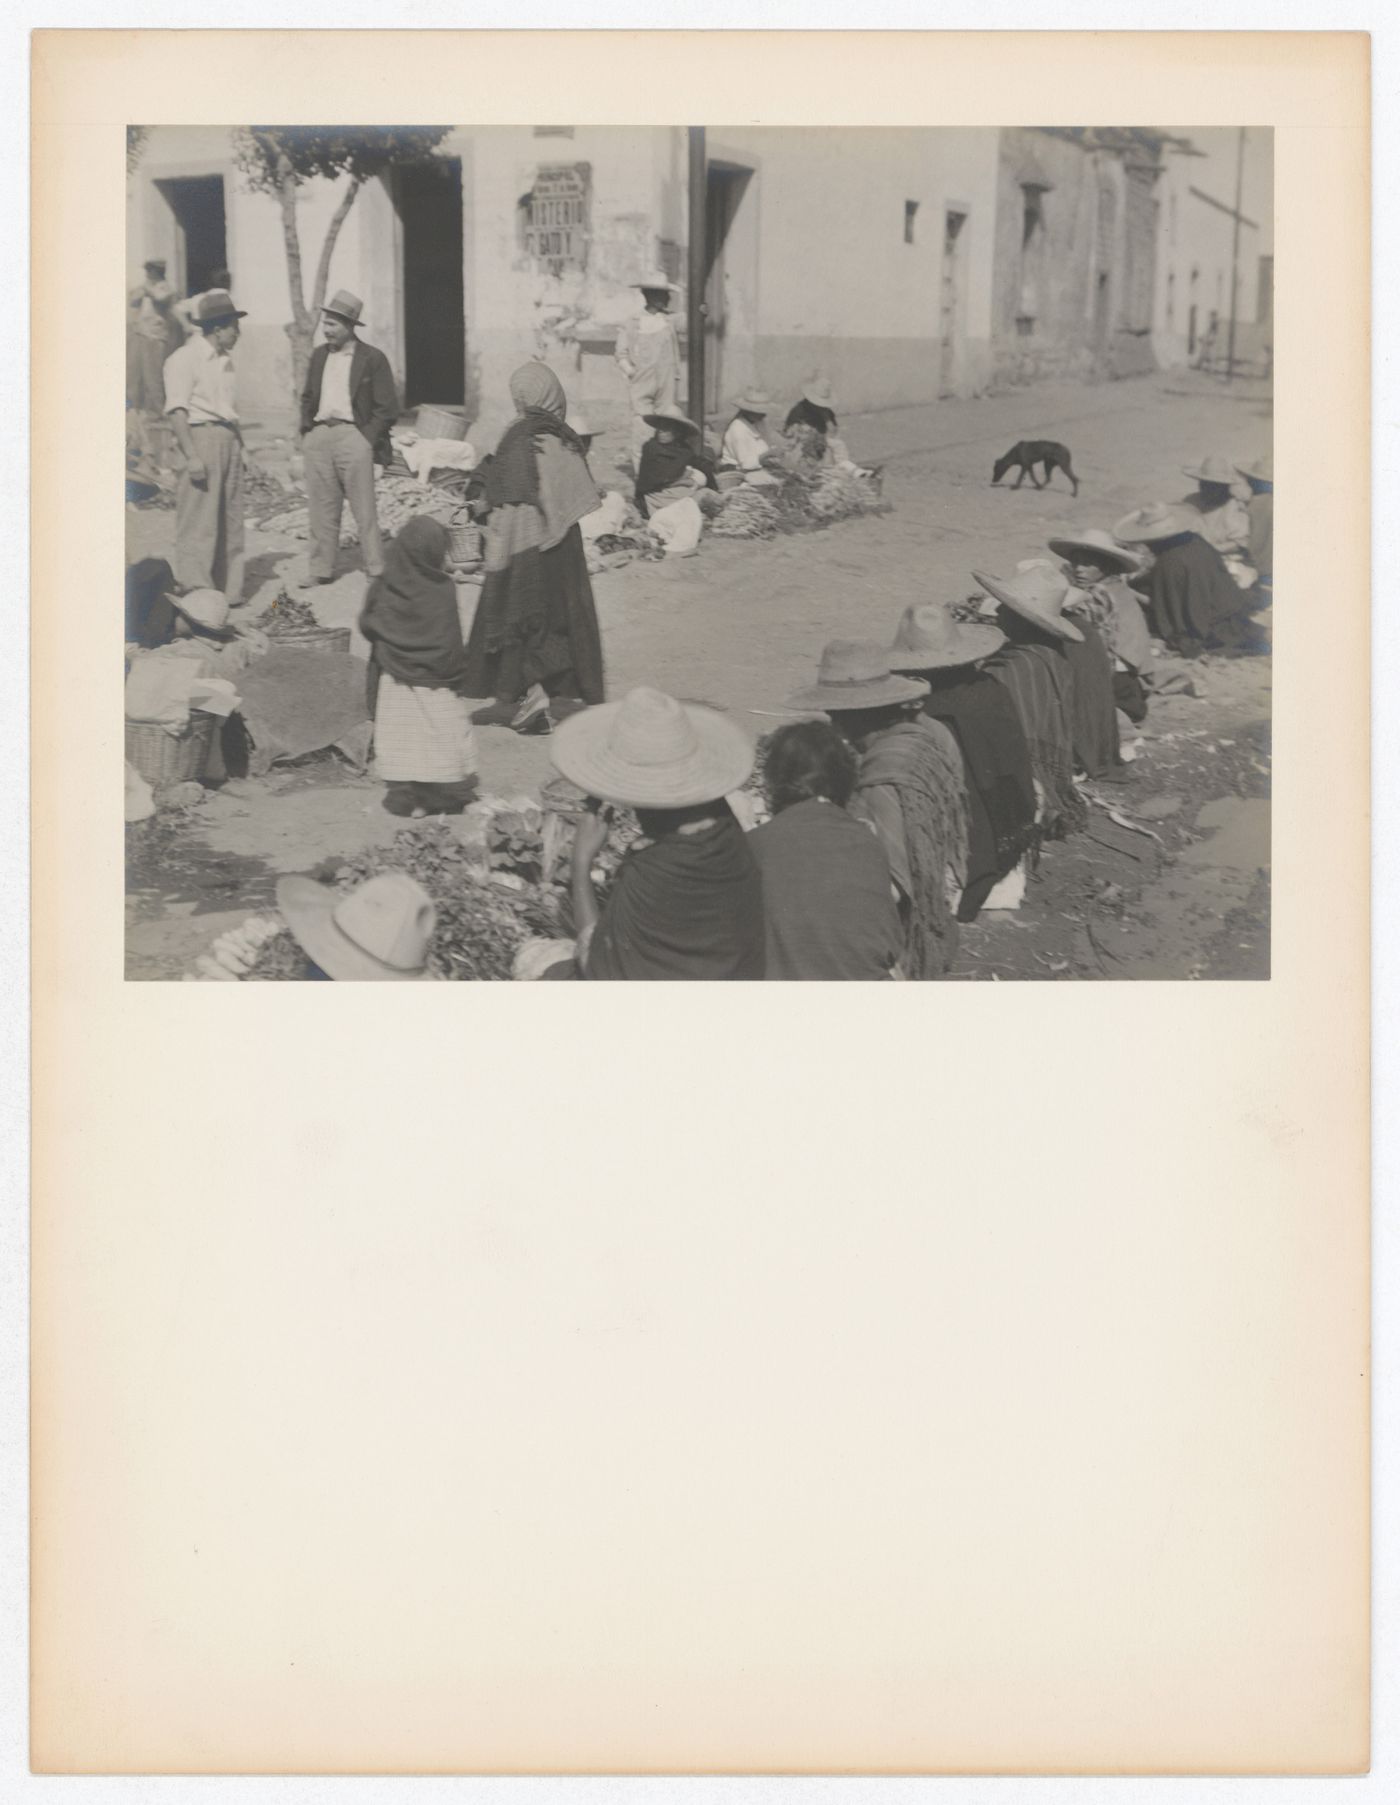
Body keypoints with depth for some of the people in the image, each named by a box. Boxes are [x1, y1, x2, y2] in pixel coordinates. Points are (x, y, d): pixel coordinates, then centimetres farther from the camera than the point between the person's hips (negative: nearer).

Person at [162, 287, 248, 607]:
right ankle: (196, 593, -6)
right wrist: (192, 456, -21)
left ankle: (228, 590, 16)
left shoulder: (225, 359, 19)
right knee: (198, 521, -8)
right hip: (201, 436, -8)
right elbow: (176, 410, -14)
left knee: (230, 520, 9)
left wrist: (239, 447, 15)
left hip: (229, 439, 8)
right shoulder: (185, 358, -7)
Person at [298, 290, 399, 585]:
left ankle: (377, 571, 3)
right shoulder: (319, 355, 15)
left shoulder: (372, 358, -1)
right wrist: (306, 431, 10)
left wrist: (367, 439, -9)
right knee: (321, 509, 6)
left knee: (364, 510, -3)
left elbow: (388, 408, -2)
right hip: (318, 436, 5)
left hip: (351, 436, -5)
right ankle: (320, 571, 11)